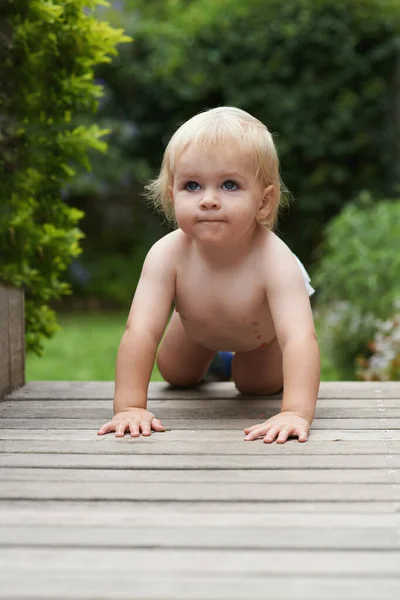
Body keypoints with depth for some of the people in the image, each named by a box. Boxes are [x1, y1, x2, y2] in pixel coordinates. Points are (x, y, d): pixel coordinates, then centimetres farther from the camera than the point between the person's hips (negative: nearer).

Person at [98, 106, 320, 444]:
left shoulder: (277, 262, -49)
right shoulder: (167, 256, -43)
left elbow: (300, 339, -58)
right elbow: (140, 333, -44)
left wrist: (296, 413, -70)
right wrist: (129, 407, -52)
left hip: (267, 321, -2)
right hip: (198, 324, 2)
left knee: (259, 384, 18)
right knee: (176, 375, 23)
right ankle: (212, 353, 53)